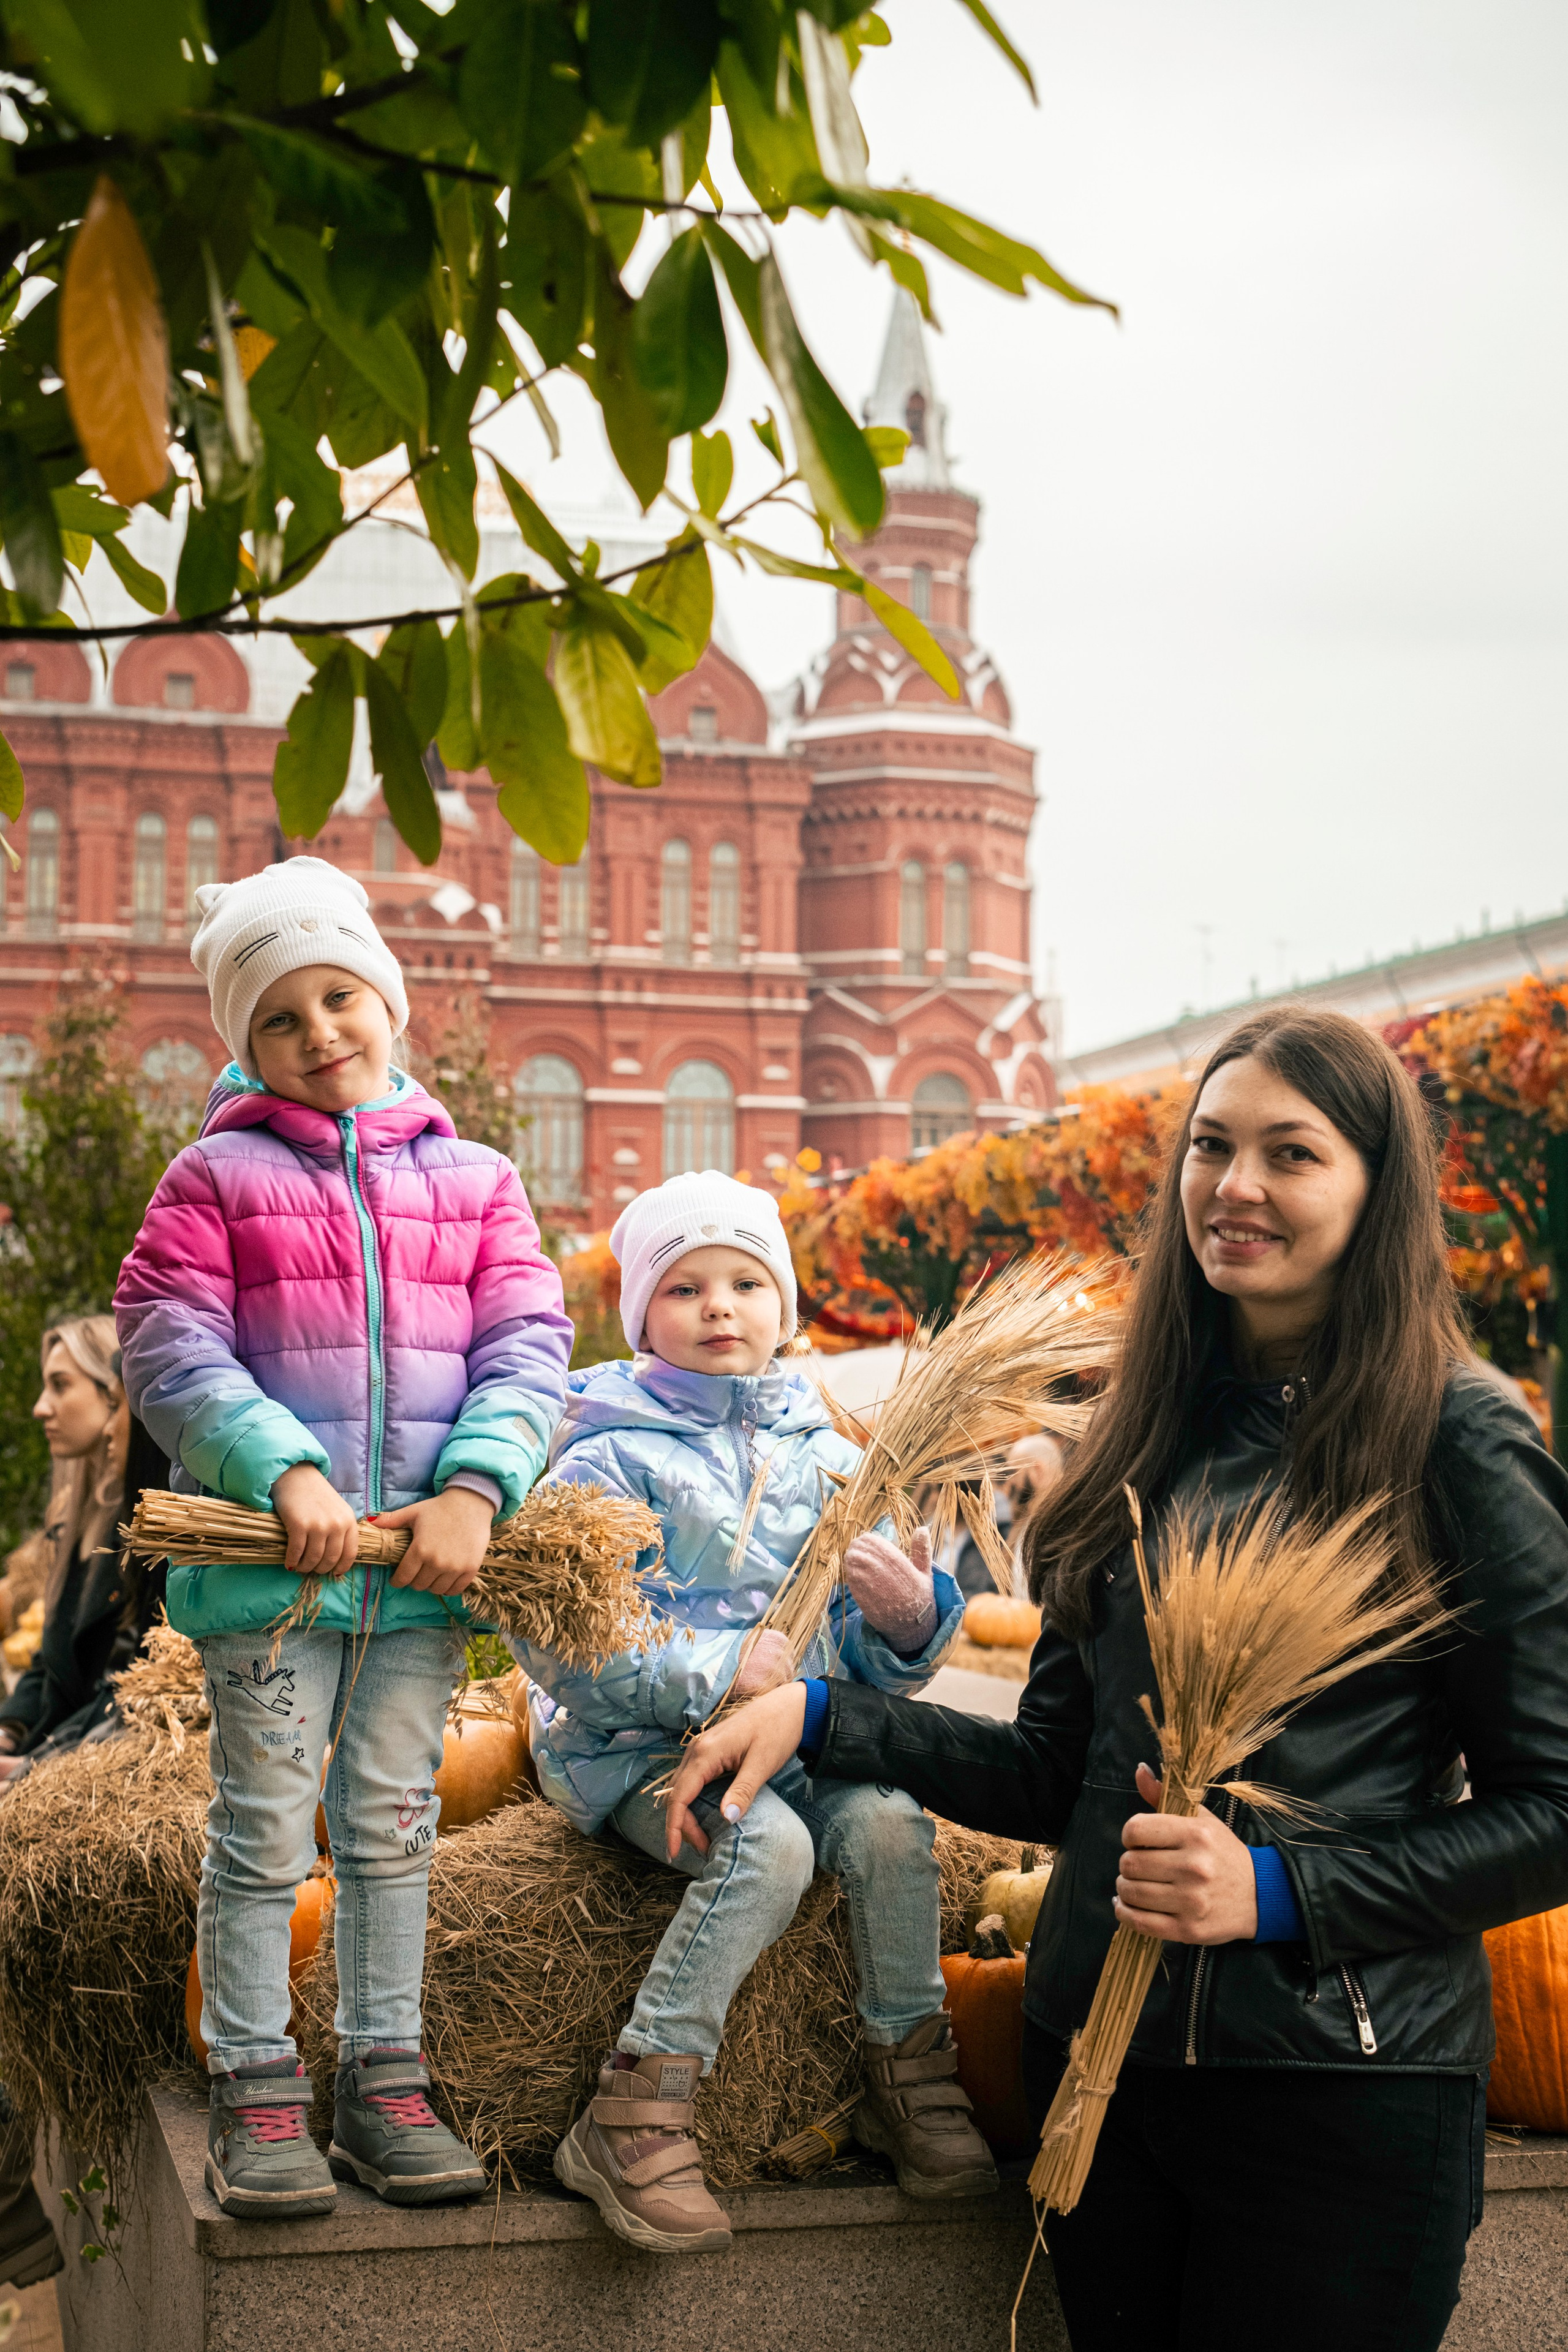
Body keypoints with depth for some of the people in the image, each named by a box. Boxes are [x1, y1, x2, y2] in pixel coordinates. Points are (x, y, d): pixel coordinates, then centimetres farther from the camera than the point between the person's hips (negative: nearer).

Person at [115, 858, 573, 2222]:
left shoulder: (471, 1179, 10)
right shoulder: (219, 1176, 1)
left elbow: (526, 1343, 3)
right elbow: (169, 1350, -6)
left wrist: (474, 1491, -13)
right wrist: (285, 1473, -19)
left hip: (426, 1561, 3)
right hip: (269, 1556, -3)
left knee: (393, 1830, 12)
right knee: (266, 1832, 4)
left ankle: (385, 2084, 22)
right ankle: (257, 2096, 15)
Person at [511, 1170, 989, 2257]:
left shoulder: (827, 1458, 11)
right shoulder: (611, 1456, -3)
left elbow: (873, 1661, 12)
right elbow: (555, 1637, -13)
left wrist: (911, 1620, -12)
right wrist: (714, 1669, -21)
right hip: (641, 1750, -4)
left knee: (890, 1822, -24)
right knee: (770, 1845, -31)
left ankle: (910, 2077, -5)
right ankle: (632, 2116, -24)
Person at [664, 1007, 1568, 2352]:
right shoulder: (1153, 1439, 8)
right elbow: (1059, 1770, 9)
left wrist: (1278, 1890, -17)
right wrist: (821, 1719, -3)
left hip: (1341, 2089, -5)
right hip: (1097, 2051, 5)